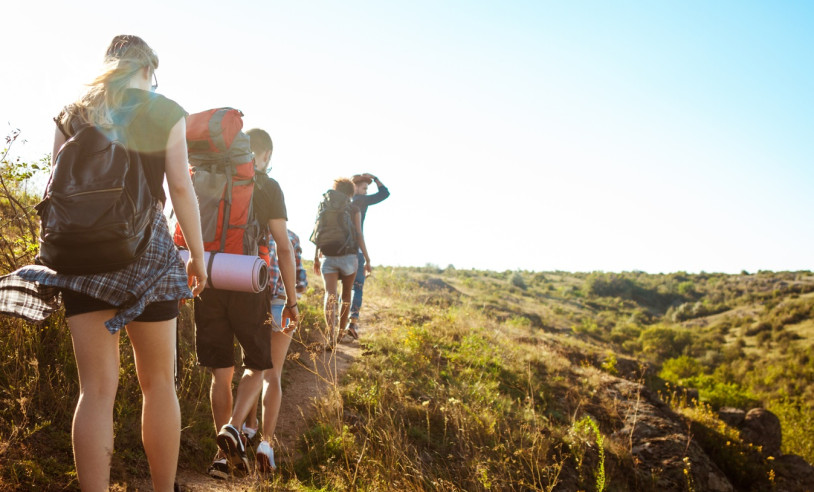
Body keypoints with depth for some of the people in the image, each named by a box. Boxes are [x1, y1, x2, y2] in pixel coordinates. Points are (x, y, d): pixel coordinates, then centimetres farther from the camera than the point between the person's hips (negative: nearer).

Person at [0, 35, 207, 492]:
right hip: (147, 247, -3)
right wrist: (198, 257, 0)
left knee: (97, 388, 4)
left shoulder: (72, 113, 13)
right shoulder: (166, 112, 4)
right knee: (159, 382, 8)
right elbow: (181, 186, -3)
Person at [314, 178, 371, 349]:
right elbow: (359, 235, -5)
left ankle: (331, 336, -24)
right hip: (349, 256, -1)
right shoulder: (354, 209, 1)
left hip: (328, 256, 1)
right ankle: (341, 332, 25)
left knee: (330, 295, -8)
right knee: (346, 295, 16)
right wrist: (367, 259, -1)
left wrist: (316, 257, 15)